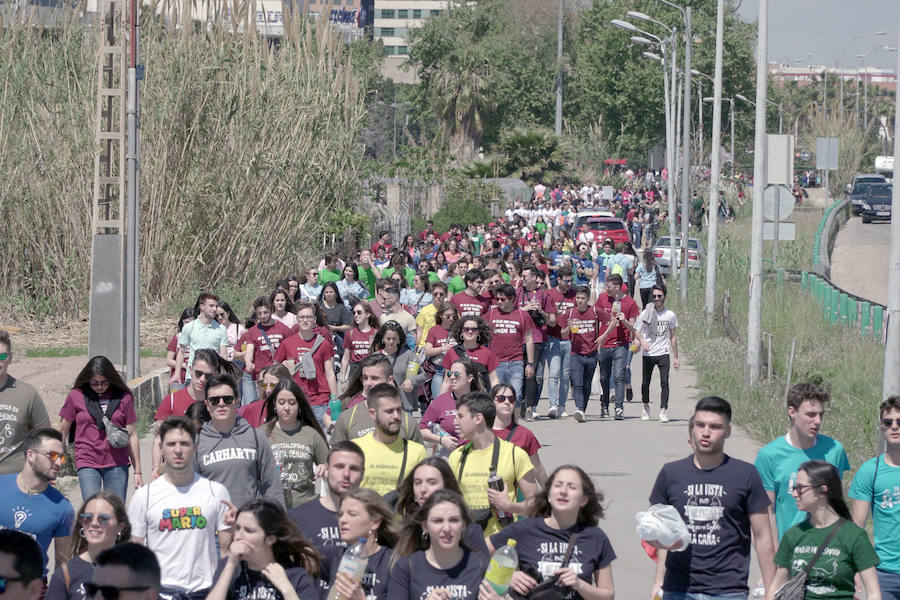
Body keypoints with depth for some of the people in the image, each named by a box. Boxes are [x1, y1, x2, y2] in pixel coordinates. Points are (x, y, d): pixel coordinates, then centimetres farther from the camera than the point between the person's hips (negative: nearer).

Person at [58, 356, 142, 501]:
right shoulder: (76, 396, 2)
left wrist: (138, 472, 8)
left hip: (117, 464, 1)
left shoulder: (123, 397, 4)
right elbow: (62, 431, 10)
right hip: (87, 463, -1)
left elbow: (132, 435, 8)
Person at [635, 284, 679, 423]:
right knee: (645, 383, 5)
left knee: (664, 382, -13)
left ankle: (663, 411, -15)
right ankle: (646, 407, 28)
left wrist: (675, 357, 13)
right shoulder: (645, 314, -1)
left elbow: (673, 337, 13)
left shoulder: (670, 315, 5)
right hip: (647, 354, 0)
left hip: (663, 354, 0)